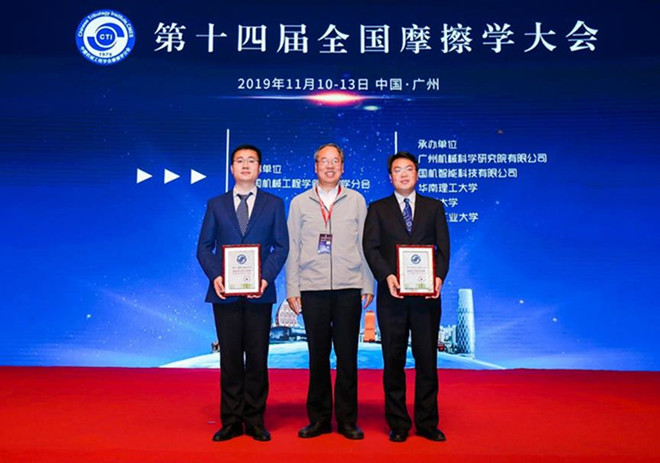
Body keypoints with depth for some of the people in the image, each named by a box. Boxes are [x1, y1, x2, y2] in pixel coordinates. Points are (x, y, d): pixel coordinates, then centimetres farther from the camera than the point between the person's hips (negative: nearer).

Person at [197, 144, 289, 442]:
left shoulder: (274, 204, 9)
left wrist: (266, 277, -12)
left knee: (257, 358, 4)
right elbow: (204, 247, 8)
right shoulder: (216, 205, 12)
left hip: (259, 293, -1)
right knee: (230, 358, 7)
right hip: (225, 293, 1)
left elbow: (281, 246, 3)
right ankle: (231, 421, 18)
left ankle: (255, 420, 17)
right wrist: (215, 276, -9)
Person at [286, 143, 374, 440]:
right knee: (318, 355, 6)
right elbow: (292, 248, 8)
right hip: (312, 289, 0)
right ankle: (319, 418, 19)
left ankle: (347, 420, 16)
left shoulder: (356, 201, 9)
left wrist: (368, 285, 3)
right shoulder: (300, 203, 9)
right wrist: (292, 289, 2)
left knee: (347, 355, 3)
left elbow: (365, 245, 9)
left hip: (348, 288, 0)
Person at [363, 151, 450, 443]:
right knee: (393, 360, 6)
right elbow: (370, 247, 0)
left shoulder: (434, 207, 13)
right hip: (392, 294, 0)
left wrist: (439, 276, -12)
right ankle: (397, 424, 17)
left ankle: (427, 423, 18)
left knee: (427, 358, 5)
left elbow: (443, 246, 5)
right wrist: (387, 276, -16)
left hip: (426, 294, 1)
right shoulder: (378, 209, 10)